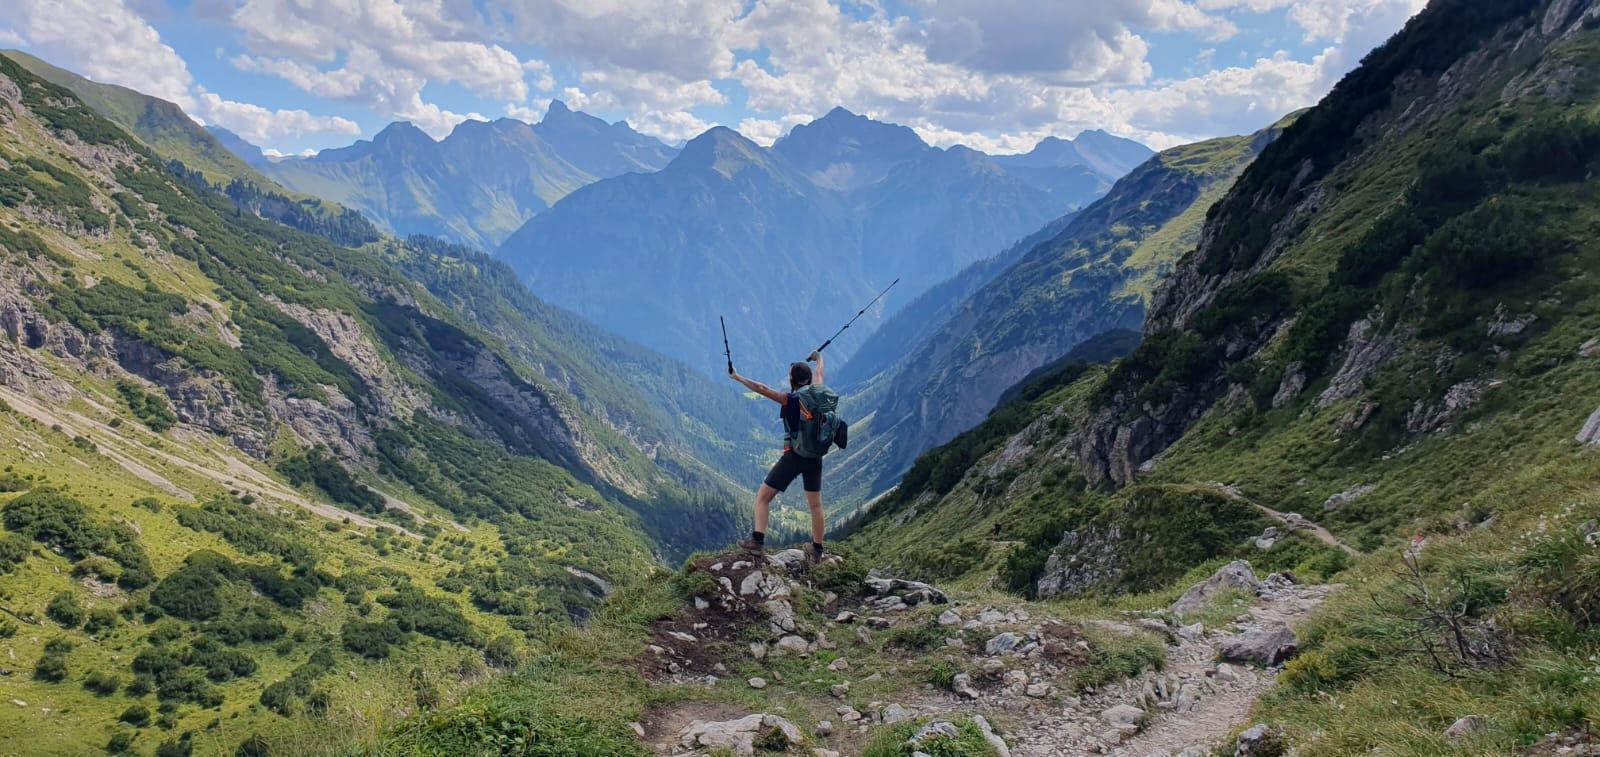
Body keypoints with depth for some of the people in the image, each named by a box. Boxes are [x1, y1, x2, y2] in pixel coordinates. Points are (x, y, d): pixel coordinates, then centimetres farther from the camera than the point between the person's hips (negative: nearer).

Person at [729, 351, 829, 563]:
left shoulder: (789, 400, -13)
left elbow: (762, 389, -21)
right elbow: (819, 374, 22)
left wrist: (737, 377, -14)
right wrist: (819, 358, 42)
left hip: (793, 456, -5)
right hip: (815, 457, 5)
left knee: (763, 496, 6)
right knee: (815, 504, 15)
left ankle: (758, 540, -5)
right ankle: (817, 551, 21)